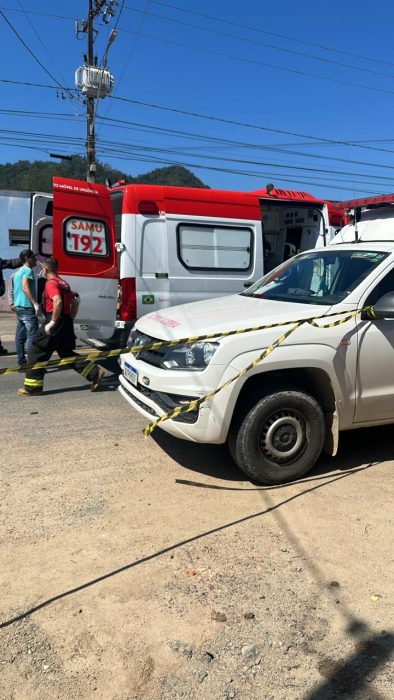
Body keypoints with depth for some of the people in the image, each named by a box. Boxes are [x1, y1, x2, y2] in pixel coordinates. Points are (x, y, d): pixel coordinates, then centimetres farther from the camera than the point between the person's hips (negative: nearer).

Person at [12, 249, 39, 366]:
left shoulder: (18, 272, 19)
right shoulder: (28, 270, -10)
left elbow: (14, 289, 23)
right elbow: (25, 287, -23)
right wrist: (35, 303, -26)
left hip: (18, 306, 10)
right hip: (27, 307, -10)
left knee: (20, 335, 9)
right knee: (32, 335, -9)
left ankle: (21, 360, 13)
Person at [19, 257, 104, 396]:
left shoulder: (51, 283, -11)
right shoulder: (63, 283, 16)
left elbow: (57, 302, -27)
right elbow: (73, 303, 20)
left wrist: (52, 322, -23)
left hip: (56, 323, -9)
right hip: (66, 323, 9)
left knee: (36, 353, 0)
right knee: (67, 353, 16)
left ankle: (32, 387, 4)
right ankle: (95, 372, 9)